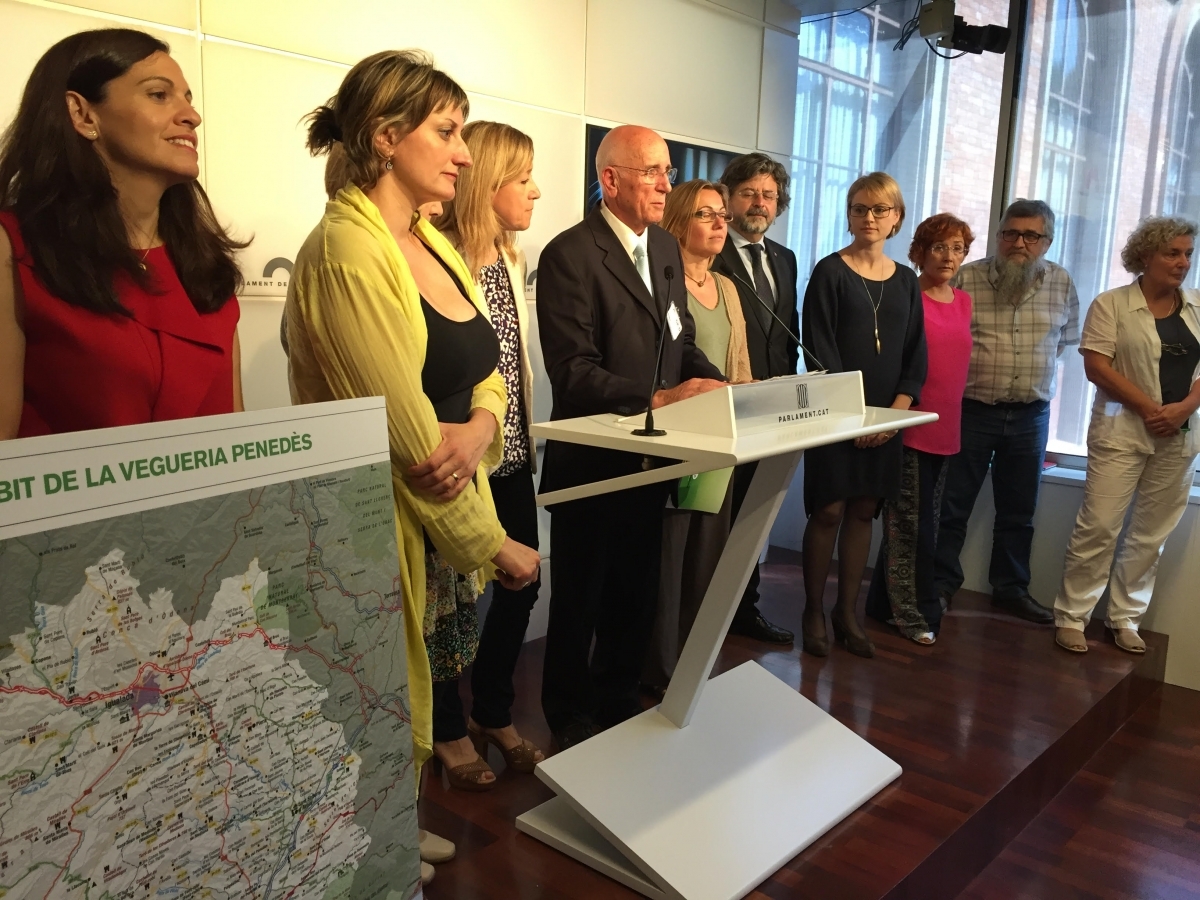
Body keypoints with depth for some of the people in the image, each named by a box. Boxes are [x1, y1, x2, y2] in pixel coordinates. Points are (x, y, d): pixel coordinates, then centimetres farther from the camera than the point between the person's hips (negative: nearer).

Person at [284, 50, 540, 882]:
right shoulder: (347, 253, -19)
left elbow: (486, 374, 8)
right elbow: (408, 434, -22)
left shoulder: (433, 243, 9)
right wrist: (496, 544, -14)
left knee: (426, 674, 21)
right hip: (386, 524, -8)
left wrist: (477, 429, -15)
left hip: (447, 510, 9)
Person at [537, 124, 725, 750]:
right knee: (580, 600, 11)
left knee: (636, 595, 20)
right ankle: (570, 722, 32)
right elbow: (572, 373, -23)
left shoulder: (666, 248, 9)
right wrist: (658, 399, -30)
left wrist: (715, 382, -6)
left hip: (651, 459, 7)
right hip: (591, 460, -7)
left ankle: (618, 704, 40)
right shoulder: (569, 255, -16)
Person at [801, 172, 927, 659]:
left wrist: (896, 411, -6)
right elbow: (819, 350, -9)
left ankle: (847, 614, 17)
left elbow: (915, 357, 8)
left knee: (863, 512, 8)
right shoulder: (830, 272, -3)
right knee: (828, 511, -1)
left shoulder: (906, 281, 10)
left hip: (886, 417, 4)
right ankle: (814, 613, 12)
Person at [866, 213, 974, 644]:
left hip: (946, 428, 7)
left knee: (926, 522, 14)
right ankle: (915, 613, 11)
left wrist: (952, 415, 15)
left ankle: (886, 603, 26)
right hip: (909, 427, -7)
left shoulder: (962, 302, 12)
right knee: (909, 523, -1)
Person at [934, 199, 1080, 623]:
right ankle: (942, 584, 18)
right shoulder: (967, 278, -7)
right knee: (953, 505, 4)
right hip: (971, 409, -3)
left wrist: (1035, 370, 10)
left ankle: (1011, 588, 27)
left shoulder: (1061, 283, 3)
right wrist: (969, 371, -5)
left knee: (1019, 510, 13)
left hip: (1031, 415, 3)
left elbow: (1066, 337, 16)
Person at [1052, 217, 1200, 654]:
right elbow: (1096, 366, -11)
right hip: (1121, 431, -4)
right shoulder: (1111, 304, -3)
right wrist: (1149, 409, -16)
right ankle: (1070, 616, 4)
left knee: (1151, 533, 8)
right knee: (1099, 526, -7)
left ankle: (1125, 618, 19)